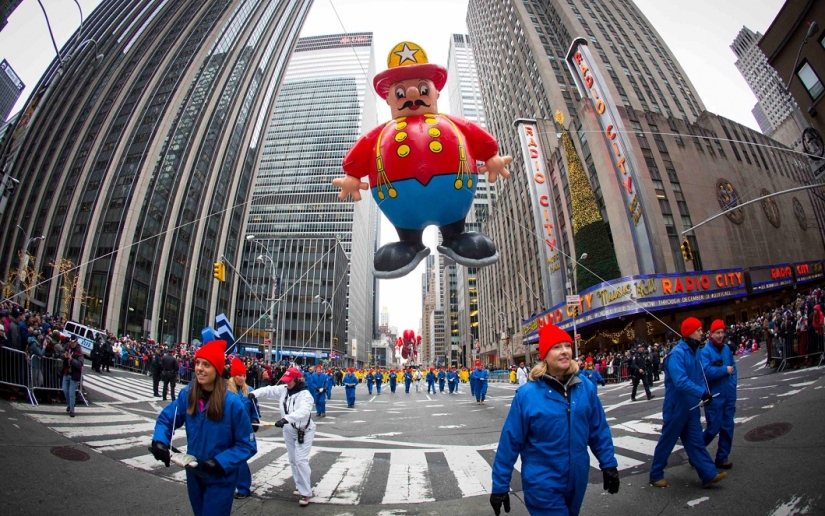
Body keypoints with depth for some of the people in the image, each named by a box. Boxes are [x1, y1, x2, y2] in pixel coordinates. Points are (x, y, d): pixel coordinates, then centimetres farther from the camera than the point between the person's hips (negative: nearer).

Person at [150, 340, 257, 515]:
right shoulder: (187, 394, -11)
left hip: (220, 478, -5)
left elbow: (247, 445, -18)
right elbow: (166, 418, 2)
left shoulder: (232, 403, -26)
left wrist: (220, 463, -27)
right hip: (194, 474, 6)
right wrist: (159, 441, -17)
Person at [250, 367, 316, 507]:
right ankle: (301, 484, 36)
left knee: (301, 461, -10)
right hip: (288, 431, 7)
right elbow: (269, 390, -3)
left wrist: (286, 419, -55)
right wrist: (255, 393, -23)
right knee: (293, 460, 17)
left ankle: (305, 493, 0)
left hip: (304, 431, -7)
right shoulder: (283, 390, -3)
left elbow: (303, 411, -42)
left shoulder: (305, 395, -26)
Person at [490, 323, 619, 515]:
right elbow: (510, 440, -13)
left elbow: (599, 429, 6)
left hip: (577, 479, 5)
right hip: (543, 484, -5)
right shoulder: (527, 394, -16)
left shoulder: (586, 388, -4)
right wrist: (500, 485, -9)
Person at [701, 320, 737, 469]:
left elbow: (733, 368, 13)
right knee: (713, 428, -1)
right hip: (713, 397, -6)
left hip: (728, 396, 6)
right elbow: (706, 371, -25)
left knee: (727, 428, 12)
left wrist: (732, 385, 1)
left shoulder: (726, 348, 4)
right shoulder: (705, 351, -15)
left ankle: (722, 458, 25)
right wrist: (725, 370, -14)